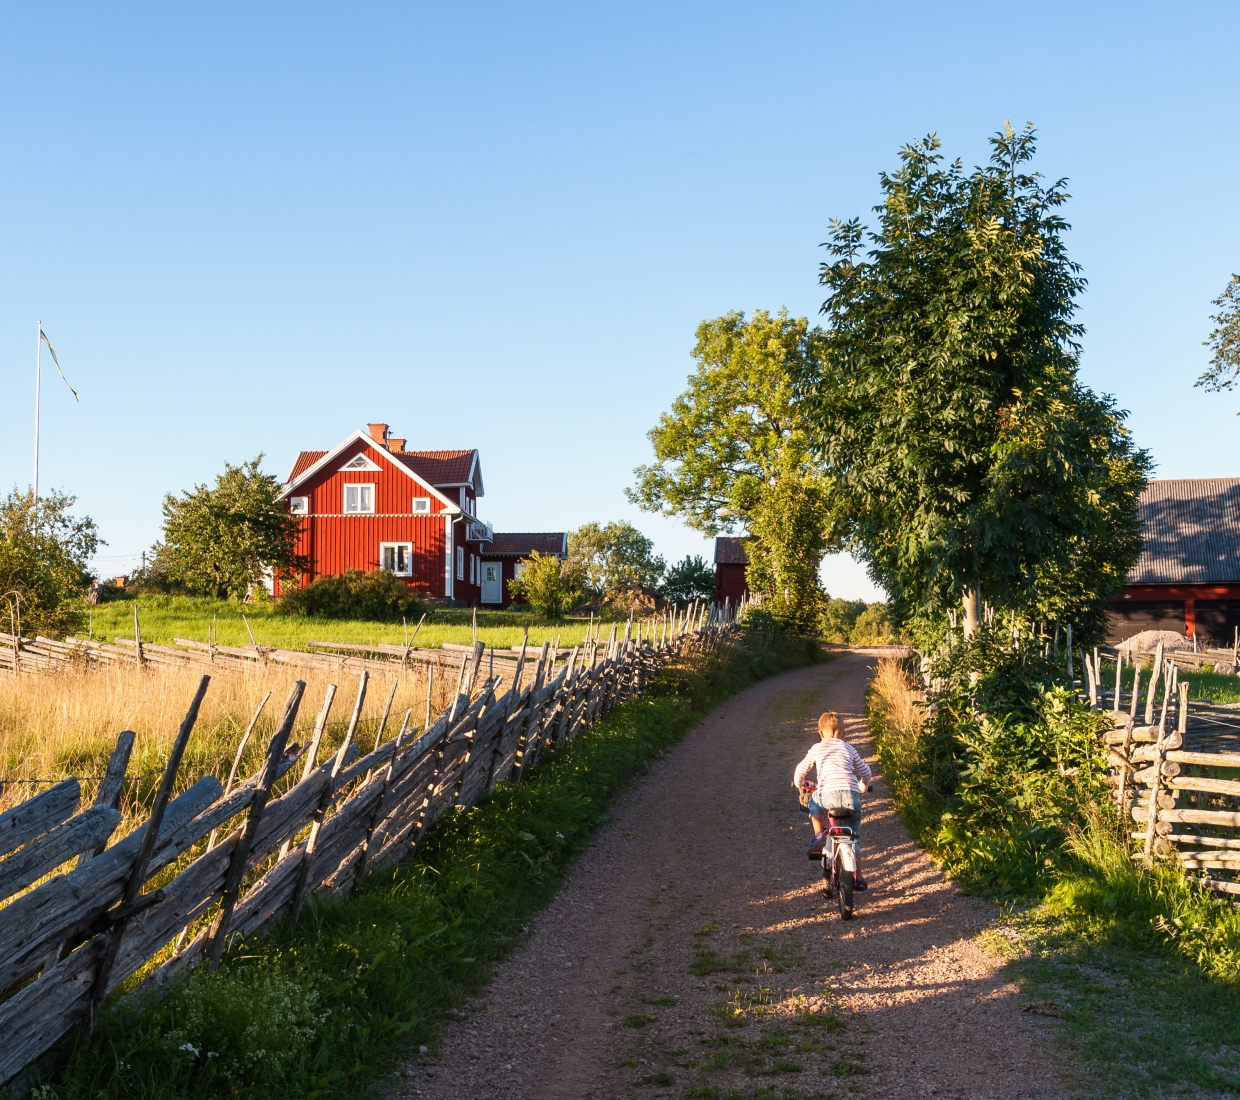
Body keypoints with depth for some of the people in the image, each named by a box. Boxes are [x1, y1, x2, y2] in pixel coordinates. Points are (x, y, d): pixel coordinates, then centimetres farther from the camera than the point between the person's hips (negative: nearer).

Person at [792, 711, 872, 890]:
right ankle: (858, 878, 16)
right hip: (851, 795, 2)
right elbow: (866, 773, 30)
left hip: (828, 795, -2)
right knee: (854, 836, 18)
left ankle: (819, 835, 15)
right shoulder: (849, 749, 23)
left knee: (814, 803, 33)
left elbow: (800, 771, 22)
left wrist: (798, 786, 43)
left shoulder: (817, 749, 17)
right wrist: (862, 787, 50)